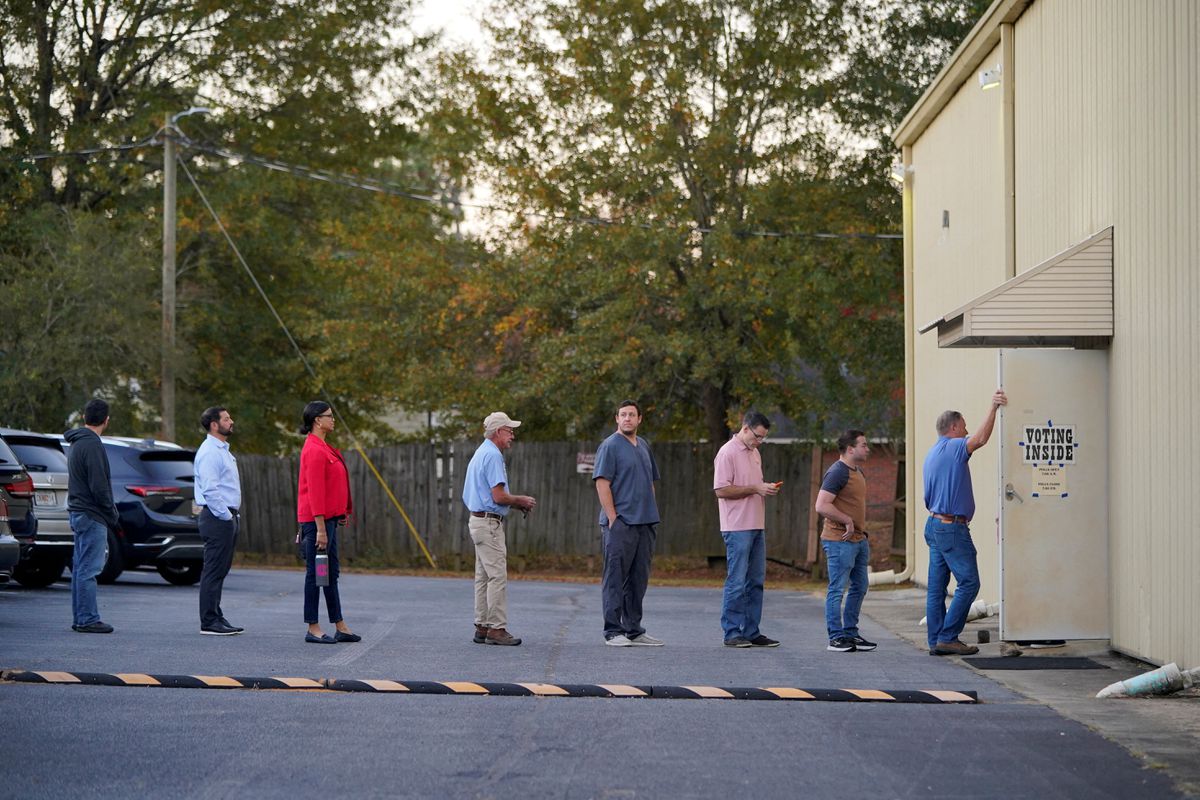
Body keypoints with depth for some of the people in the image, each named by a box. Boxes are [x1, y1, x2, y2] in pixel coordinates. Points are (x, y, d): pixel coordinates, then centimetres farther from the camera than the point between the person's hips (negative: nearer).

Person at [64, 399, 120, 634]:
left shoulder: (76, 443, 16)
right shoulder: (92, 444, -15)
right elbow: (99, 486, -19)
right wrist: (112, 515, -10)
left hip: (78, 513, 10)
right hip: (92, 516, -10)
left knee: (81, 568, 11)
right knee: (88, 569, -8)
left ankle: (81, 618, 14)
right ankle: (88, 620, -8)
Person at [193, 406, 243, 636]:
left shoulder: (223, 451, 19)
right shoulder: (209, 452, -14)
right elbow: (210, 490, -20)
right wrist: (225, 516, -18)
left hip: (228, 518, 10)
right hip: (217, 518, -10)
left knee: (220, 571, 13)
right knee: (214, 571, -8)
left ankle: (216, 617, 18)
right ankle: (209, 623, -6)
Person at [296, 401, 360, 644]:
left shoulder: (322, 447, 15)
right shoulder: (314, 450, -16)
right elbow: (315, 492, -20)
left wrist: (339, 516, 19)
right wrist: (320, 529, -21)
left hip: (328, 518, 10)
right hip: (318, 520, -10)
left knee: (331, 574, 12)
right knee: (315, 574, -4)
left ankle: (340, 628, 16)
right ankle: (313, 630, 1)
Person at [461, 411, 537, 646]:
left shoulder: (481, 453, 18)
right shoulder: (493, 455, -15)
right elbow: (499, 496, -21)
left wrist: (516, 502, 14)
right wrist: (521, 501, -4)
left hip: (479, 520, 11)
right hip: (489, 523, -11)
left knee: (484, 576, 12)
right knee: (498, 576, -9)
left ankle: (482, 627, 14)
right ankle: (497, 628, -9)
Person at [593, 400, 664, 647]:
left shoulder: (644, 446, 16)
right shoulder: (610, 446, -6)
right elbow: (602, 483, -12)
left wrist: (651, 516, 14)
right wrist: (613, 518, -17)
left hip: (644, 523, 7)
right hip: (620, 523, -7)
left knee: (638, 579, 10)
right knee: (615, 578, -4)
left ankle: (634, 630, 16)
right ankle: (613, 631, -1)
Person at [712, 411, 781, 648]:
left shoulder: (755, 453, 17)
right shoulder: (728, 453, -11)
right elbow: (721, 490, -17)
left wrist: (767, 489, 6)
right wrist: (756, 489, -17)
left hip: (756, 527, 9)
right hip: (737, 528, -9)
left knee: (756, 581, 10)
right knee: (736, 582, -6)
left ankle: (751, 632, 15)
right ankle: (731, 633, -2)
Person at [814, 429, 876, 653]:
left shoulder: (858, 473, 16)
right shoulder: (837, 473, -14)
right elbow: (822, 506, -23)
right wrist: (847, 521, -18)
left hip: (858, 540, 10)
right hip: (840, 541, -10)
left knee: (859, 588, 13)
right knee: (837, 590, -5)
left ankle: (850, 634, 22)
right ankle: (836, 638, -2)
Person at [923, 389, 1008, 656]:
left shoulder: (933, 453, 19)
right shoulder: (953, 447, -10)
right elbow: (981, 439, -28)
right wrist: (993, 407, -24)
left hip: (935, 523, 10)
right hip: (952, 527, -10)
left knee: (937, 585, 6)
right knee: (968, 582, -8)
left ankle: (936, 641, 6)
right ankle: (947, 637, -11)